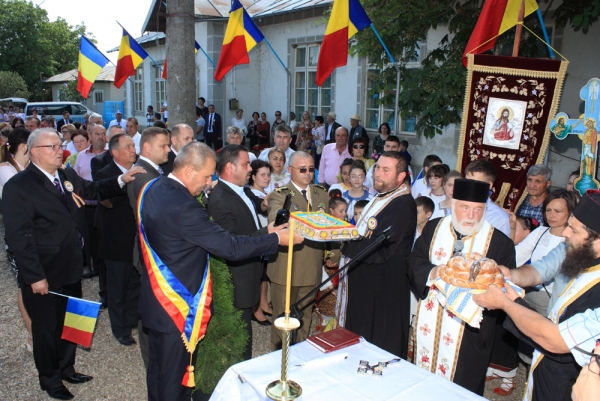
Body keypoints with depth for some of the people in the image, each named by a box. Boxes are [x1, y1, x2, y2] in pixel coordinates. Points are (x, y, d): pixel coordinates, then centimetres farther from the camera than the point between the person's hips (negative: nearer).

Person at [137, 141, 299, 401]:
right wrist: (277, 239, -18)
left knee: (158, 368, 26)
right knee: (175, 379, 10)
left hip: (156, 298, 9)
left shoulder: (152, 188, -1)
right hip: (177, 304, -9)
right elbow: (230, 247, -28)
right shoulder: (184, 206, -30)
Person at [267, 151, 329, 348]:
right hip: (285, 268, -4)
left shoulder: (322, 194, 11)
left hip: (312, 267, 5)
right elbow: (276, 219, -26)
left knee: (305, 317, 19)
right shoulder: (279, 195, -7)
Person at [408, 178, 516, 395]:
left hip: (469, 331, -3)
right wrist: (432, 272, -20)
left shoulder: (500, 242, -8)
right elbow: (414, 261, 0)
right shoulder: (433, 227, 2)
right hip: (428, 325, 3)